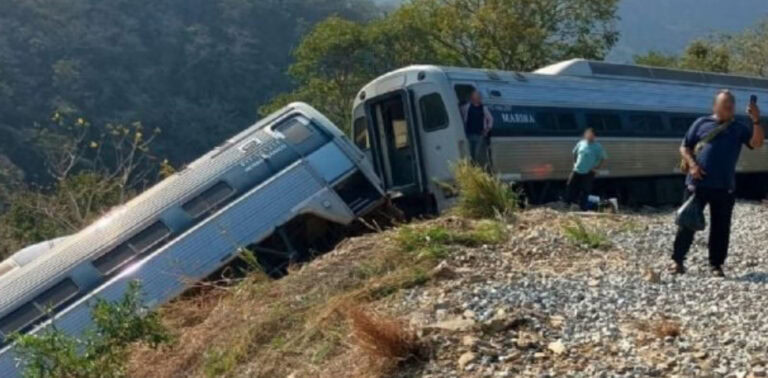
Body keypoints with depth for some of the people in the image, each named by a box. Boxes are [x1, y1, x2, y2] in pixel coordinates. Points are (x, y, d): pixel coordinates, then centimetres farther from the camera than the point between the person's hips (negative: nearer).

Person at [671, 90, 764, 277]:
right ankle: (677, 259, 12)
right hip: (698, 183, -1)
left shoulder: (739, 128, 9)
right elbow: (684, 147, 7)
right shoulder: (701, 123, 6)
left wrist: (756, 121, -18)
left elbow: (757, 143, -6)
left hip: (724, 187, 2)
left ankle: (716, 265, 15)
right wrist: (692, 164, -11)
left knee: (721, 227, 4)